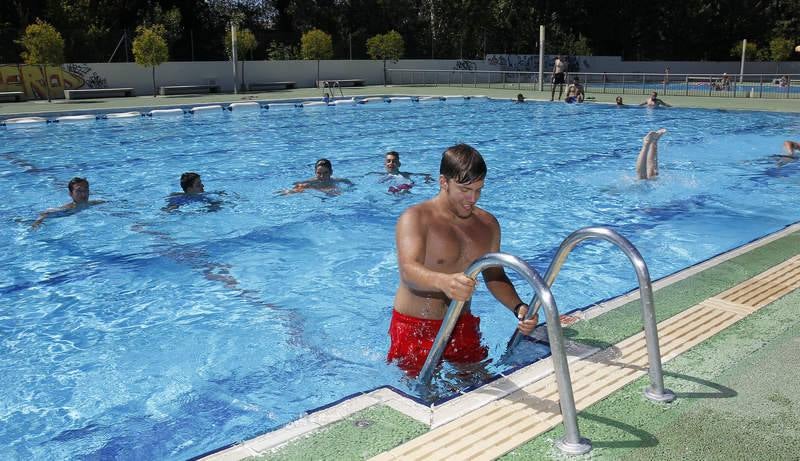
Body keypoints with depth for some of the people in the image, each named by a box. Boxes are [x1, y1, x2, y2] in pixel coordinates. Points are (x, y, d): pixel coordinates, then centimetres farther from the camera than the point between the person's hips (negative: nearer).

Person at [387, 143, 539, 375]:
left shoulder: (488, 224, 6)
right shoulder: (415, 219, -15)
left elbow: (495, 276, 11)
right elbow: (408, 271, -31)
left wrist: (518, 307, -9)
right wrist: (443, 281, -53)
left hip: (462, 326, 6)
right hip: (415, 328, -5)